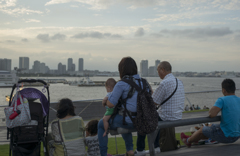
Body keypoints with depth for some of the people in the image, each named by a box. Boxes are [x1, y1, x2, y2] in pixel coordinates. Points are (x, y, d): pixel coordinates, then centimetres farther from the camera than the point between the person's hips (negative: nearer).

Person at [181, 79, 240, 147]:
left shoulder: (222, 100, -20)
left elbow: (212, 114, -28)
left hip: (226, 136, -7)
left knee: (203, 129, 19)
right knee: (210, 126, 30)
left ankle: (188, 141, 46)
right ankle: (194, 139, 51)